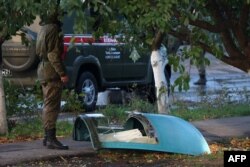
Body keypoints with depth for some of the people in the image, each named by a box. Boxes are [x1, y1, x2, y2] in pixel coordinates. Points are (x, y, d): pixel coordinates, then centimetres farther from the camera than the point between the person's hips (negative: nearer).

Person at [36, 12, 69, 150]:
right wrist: (62, 73, -21)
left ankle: (48, 137, 22)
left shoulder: (44, 29, 16)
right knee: (52, 106, -11)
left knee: (48, 106, 15)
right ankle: (51, 139, -12)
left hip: (44, 70, 10)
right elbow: (53, 54, -21)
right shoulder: (52, 29, -15)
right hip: (52, 71, -10)